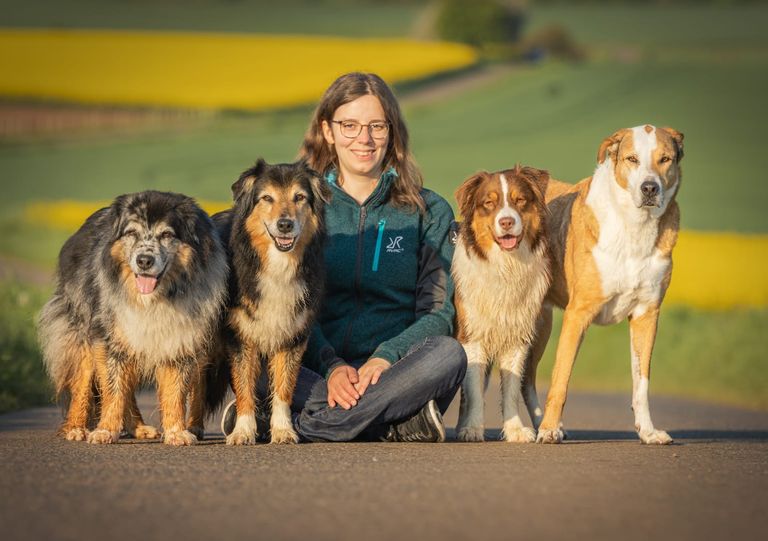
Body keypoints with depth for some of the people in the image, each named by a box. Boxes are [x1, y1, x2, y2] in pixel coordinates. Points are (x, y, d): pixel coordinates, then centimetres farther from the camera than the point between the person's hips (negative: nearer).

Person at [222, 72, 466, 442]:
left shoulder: (429, 211, 11)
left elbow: (437, 312, 4)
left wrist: (386, 358, -17)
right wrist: (331, 367, -18)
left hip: (394, 371, 1)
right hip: (316, 372, -1)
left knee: (448, 353, -33)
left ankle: (304, 424, -31)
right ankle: (396, 424, -33)